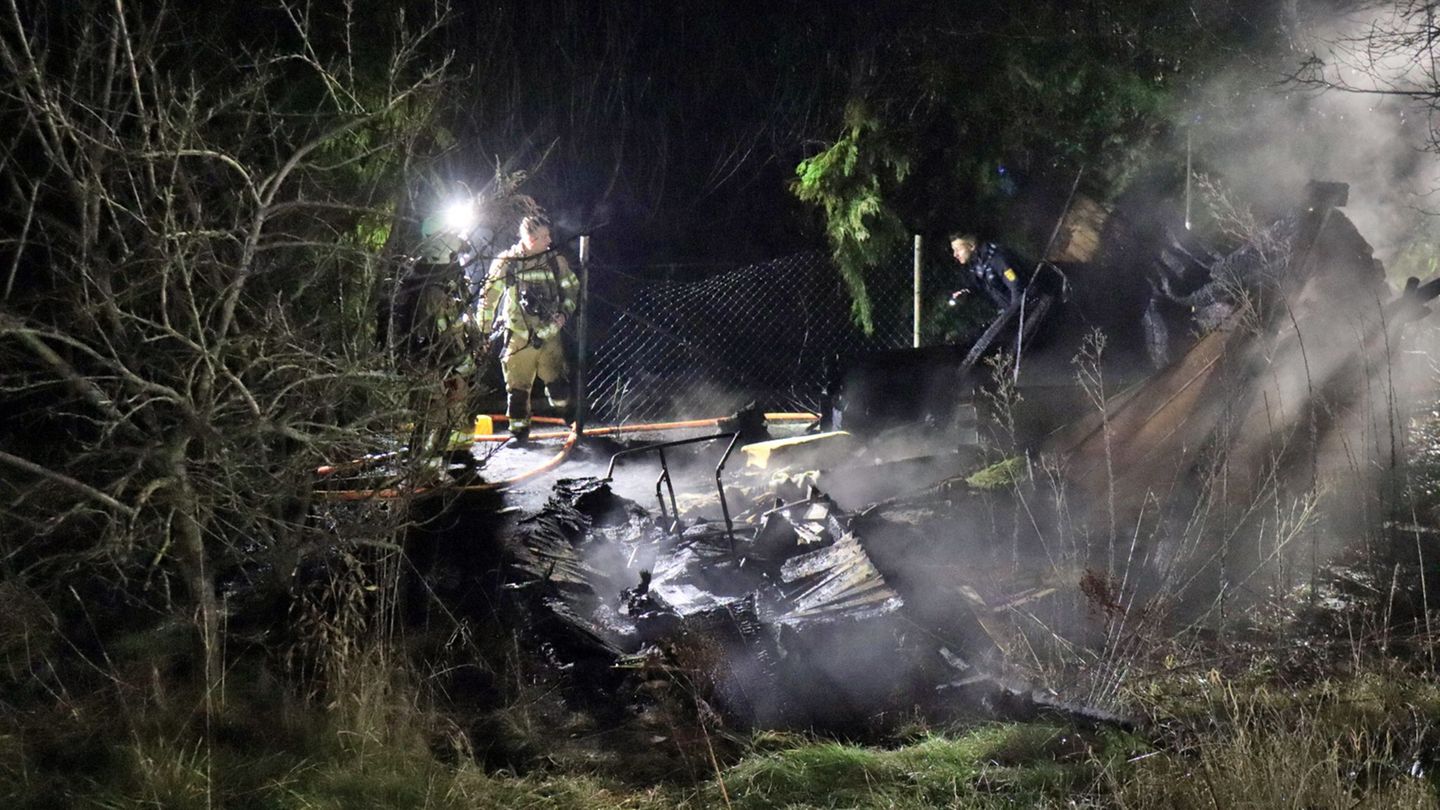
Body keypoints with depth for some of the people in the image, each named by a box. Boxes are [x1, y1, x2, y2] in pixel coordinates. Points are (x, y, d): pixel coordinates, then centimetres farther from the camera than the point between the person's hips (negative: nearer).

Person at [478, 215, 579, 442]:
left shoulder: (555, 260, 1)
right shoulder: (505, 263, -5)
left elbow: (572, 288, 15)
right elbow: (489, 299, 4)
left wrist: (565, 312, -2)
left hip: (549, 335, 1)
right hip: (518, 336, -1)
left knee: (558, 385, -6)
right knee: (517, 388, 1)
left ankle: (565, 410, 24)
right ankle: (519, 429, 17)